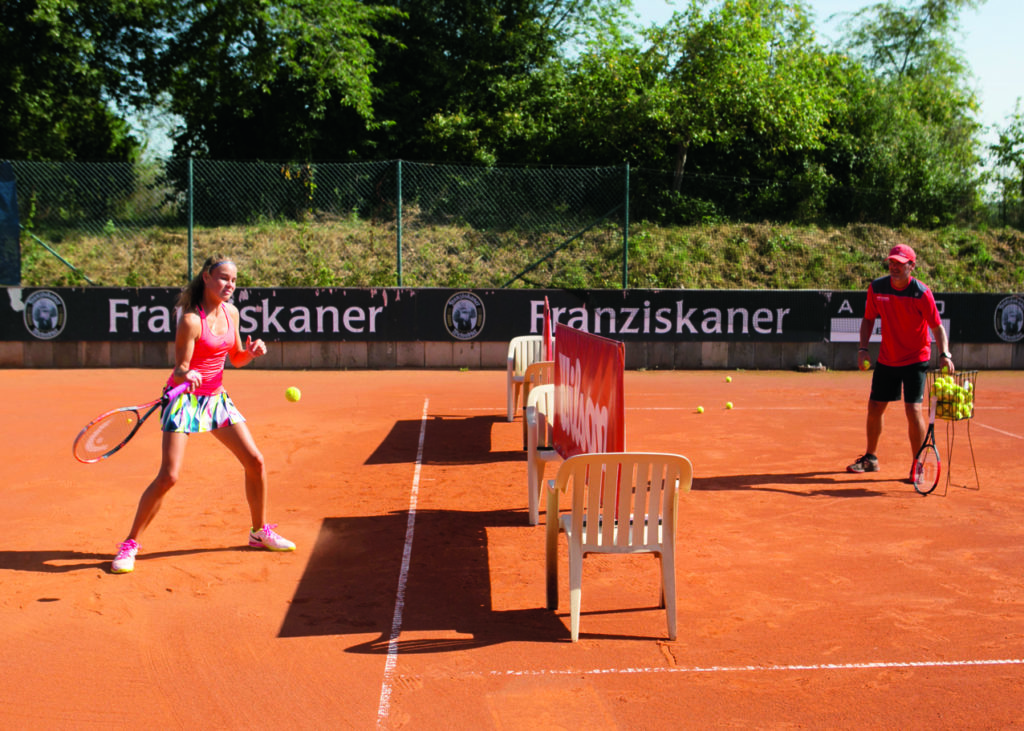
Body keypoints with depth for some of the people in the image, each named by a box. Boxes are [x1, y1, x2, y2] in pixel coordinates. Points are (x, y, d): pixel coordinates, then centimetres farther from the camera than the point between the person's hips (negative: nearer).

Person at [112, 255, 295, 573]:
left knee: (255, 461, 4)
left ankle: (260, 531, 23)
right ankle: (130, 544, 1)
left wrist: (251, 352, -7)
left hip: (216, 397, 7)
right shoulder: (191, 320, -19)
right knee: (168, 476, -15)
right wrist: (186, 375, -42)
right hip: (185, 397, -7)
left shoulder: (231, 312, 3)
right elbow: (179, 369, -19)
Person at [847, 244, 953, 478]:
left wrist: (944, 354, -30)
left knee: (913, 409, -13)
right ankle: (870, 458, 28)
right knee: (874, 407, 9)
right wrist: (863, 348, -4)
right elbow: (868, 319, 7)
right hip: (886, 360, 4)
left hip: (915, 360, -4)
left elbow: (937, 327, -15)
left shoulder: (921, 293, -17)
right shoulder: (876, 288, -6)